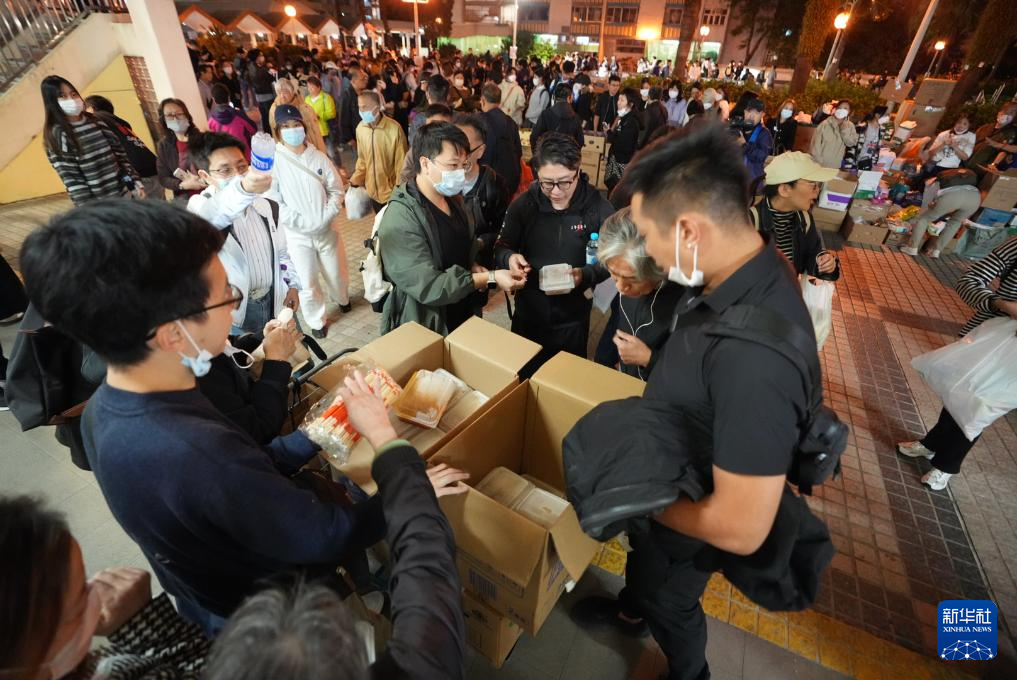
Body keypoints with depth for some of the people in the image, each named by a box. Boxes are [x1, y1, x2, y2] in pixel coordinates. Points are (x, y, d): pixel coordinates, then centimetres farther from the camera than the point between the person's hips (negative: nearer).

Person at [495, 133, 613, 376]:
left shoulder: (599, 208, -14)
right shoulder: (523, 204, -9)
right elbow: (501, 248, -1)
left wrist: (585, 274, -27)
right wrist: (509, 258, -24)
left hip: (573, 318, -1)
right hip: (528, 312, 2)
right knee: (523, 374, 22)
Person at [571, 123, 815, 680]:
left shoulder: (754, 354, -44)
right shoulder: (735, 271, -15)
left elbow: (742, 529, -36)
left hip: (687, 522, -7)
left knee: (668, 601, 25)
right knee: (641, 553, 35)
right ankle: (630, 612, 68)